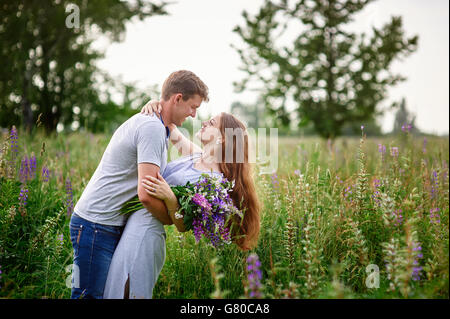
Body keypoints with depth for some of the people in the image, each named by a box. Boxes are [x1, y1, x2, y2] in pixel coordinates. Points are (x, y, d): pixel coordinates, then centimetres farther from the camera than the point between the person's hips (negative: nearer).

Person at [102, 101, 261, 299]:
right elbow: (172, 130, 20)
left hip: (143, 231, -8)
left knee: (122, 291, -1)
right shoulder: (196, 155, 8)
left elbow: (183, 226, -14)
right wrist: (157, 106, 1)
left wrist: (170, 198, -29)